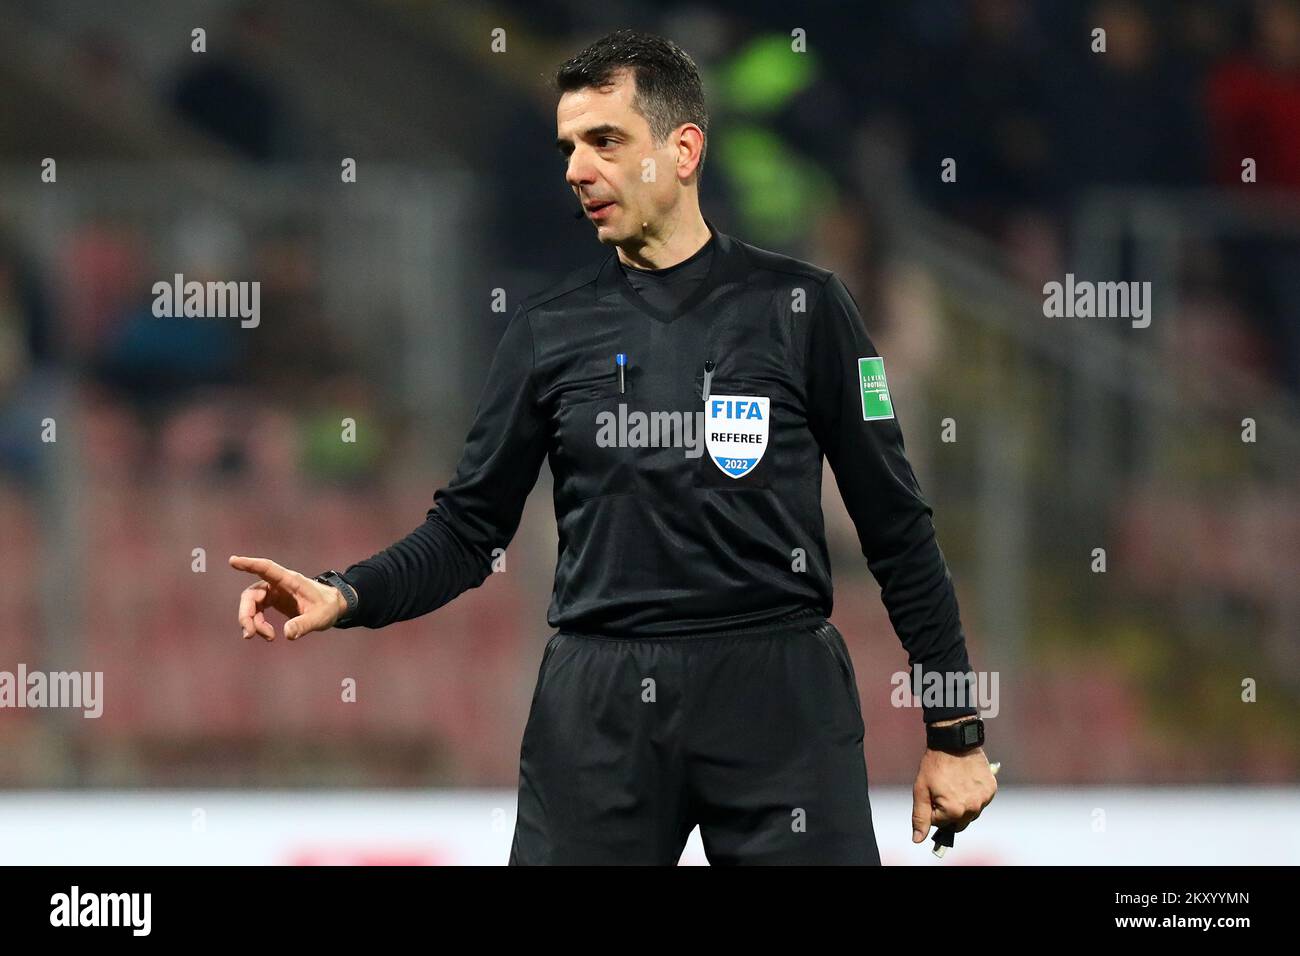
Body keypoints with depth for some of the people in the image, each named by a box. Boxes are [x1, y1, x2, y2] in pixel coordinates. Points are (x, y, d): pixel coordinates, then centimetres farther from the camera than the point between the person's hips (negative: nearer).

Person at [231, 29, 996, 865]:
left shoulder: (798, 308, 2)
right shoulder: (551, 332, 9)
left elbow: (897, 528, 3)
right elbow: (468, 531, 10)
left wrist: (955, 733, 1)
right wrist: (346, 597, -10)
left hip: (776, 698, -2)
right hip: (598, 705, 2)